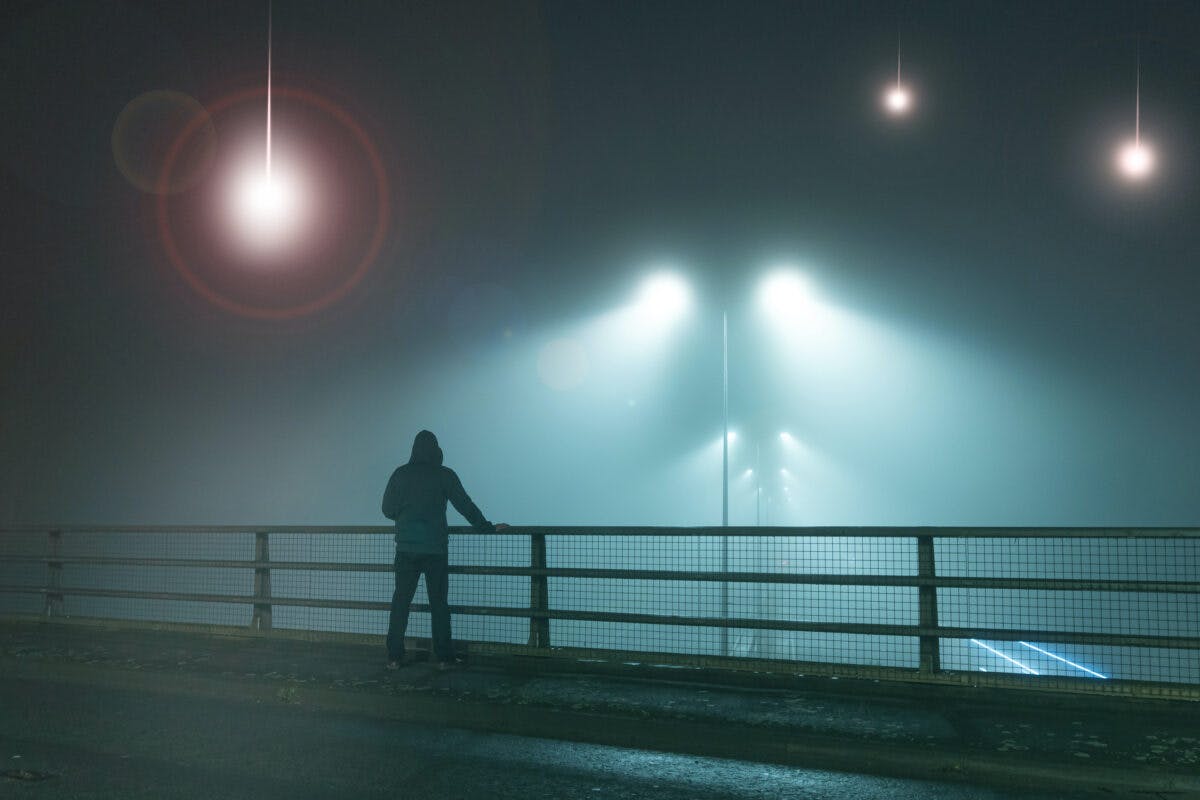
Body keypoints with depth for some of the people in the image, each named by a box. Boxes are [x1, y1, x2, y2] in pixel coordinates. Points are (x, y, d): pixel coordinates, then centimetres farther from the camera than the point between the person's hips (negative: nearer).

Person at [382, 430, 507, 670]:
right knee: (438, 603, 4)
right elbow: (465, 505, 1)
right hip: (434, 547, -2)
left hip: (405, 547, 2)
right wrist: (488, 528, 10)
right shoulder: (444, 475, -1)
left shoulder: (401, 474, 4)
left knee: (400, 601, 7)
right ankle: (444, 657, 4)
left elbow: (388, 509, 7)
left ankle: (394, 657, 6)